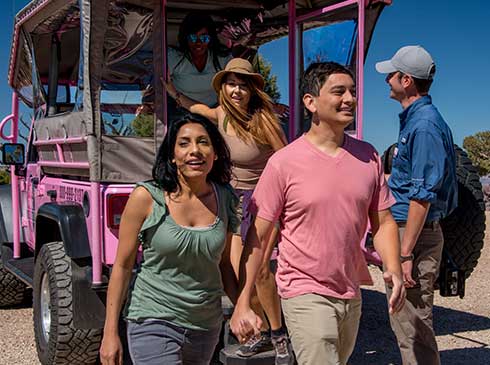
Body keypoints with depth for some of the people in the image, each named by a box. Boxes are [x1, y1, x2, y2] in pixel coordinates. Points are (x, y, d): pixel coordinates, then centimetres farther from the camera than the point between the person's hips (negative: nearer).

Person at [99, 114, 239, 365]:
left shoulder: (225, 199, 0)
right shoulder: (146, 198, -12)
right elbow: (122, 266, -7)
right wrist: (110, 333, -7)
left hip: (206, 327, 5)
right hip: (154, 324, -4)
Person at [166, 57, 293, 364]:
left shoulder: (262, 120, -18)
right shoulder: (222, 114, 0)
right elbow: (197, 108, 25)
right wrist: (172, 91, 27)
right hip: (234, 197, 6)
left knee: (258, 268, -14)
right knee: (238, 270, 3)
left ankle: (279, 335, 5)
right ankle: (262, 333, 19)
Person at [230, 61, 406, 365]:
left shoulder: (368, 156, 2)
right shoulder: (283, 163, -12)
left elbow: (383, 222, 7)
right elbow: (259, 235, -9)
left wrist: (394, 269, -11)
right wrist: (243, 303, -9)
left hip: (351, 294, 6)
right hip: (305, 293, -5)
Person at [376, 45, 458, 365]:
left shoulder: (424, 125, -18)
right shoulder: (415, 119, 14)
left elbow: (422, 195, -23)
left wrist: (405, 254, -23)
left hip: (415, 234, -11)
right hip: (405, 229, 11)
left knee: (413, 327, -4)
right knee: (405, 323, 19)